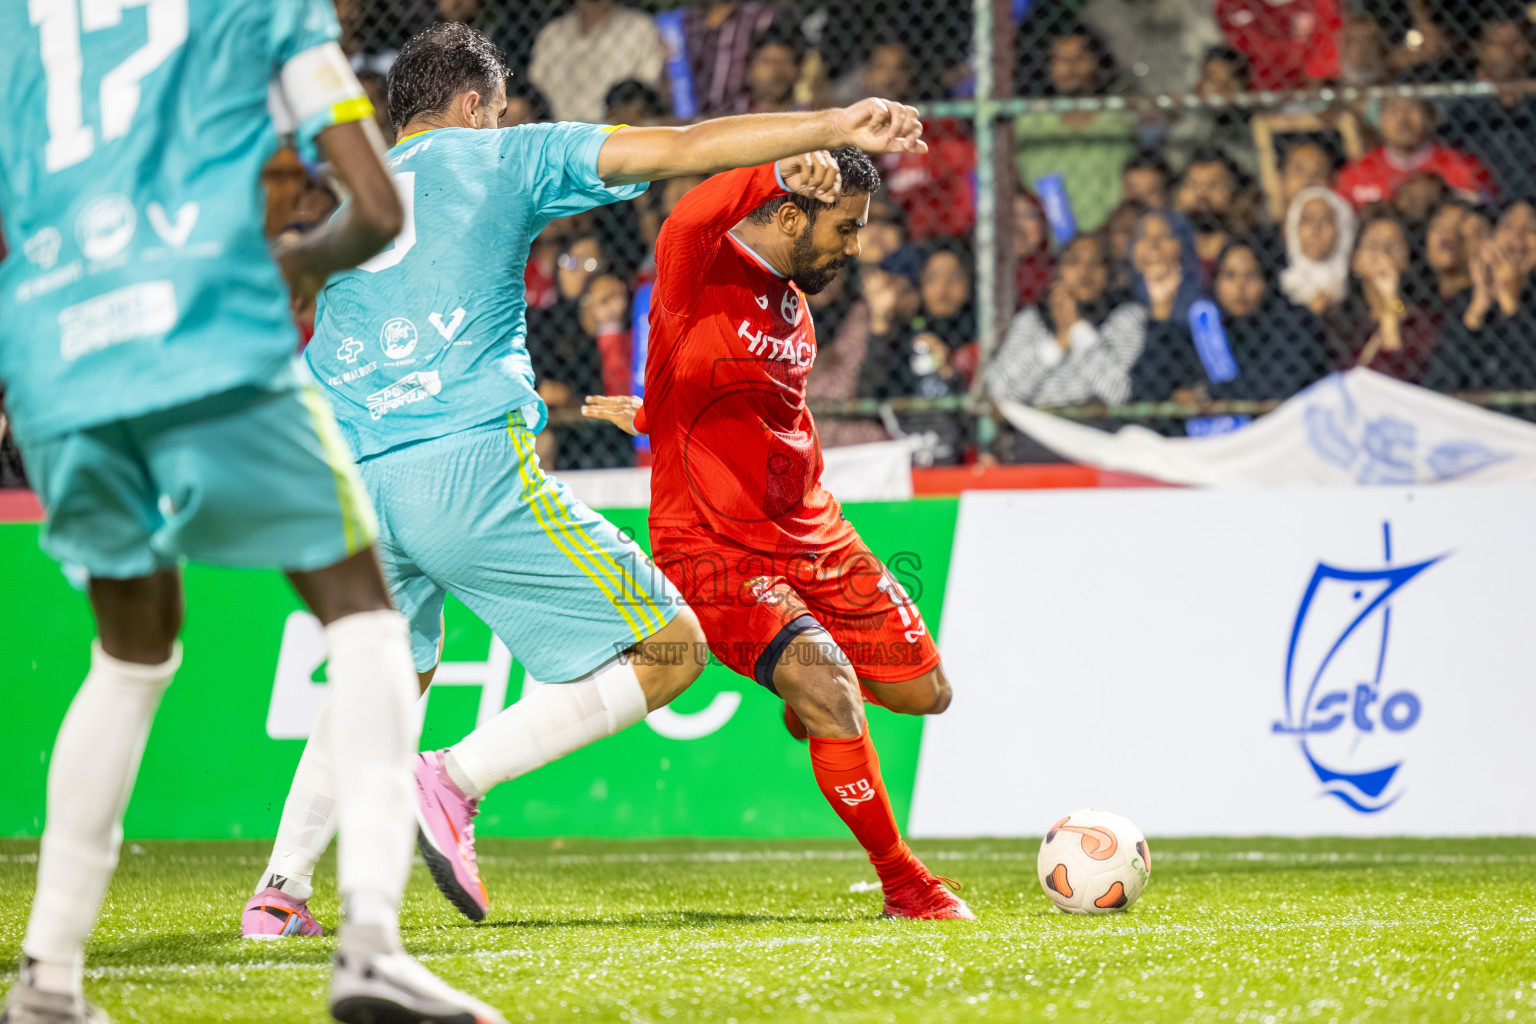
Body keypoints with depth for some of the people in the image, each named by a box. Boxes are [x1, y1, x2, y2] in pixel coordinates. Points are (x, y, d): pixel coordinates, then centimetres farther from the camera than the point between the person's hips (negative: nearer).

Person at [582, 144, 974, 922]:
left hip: (816, 536, 8)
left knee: (925, 692, 9)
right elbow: (685, 225, -40)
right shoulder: (704, 276, -14)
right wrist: (778, 173, -49)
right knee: (831, 695, -24)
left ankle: (812, 687, 42)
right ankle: (901, 882, -9)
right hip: (717, 551, -8)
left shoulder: (793, 303, 11)